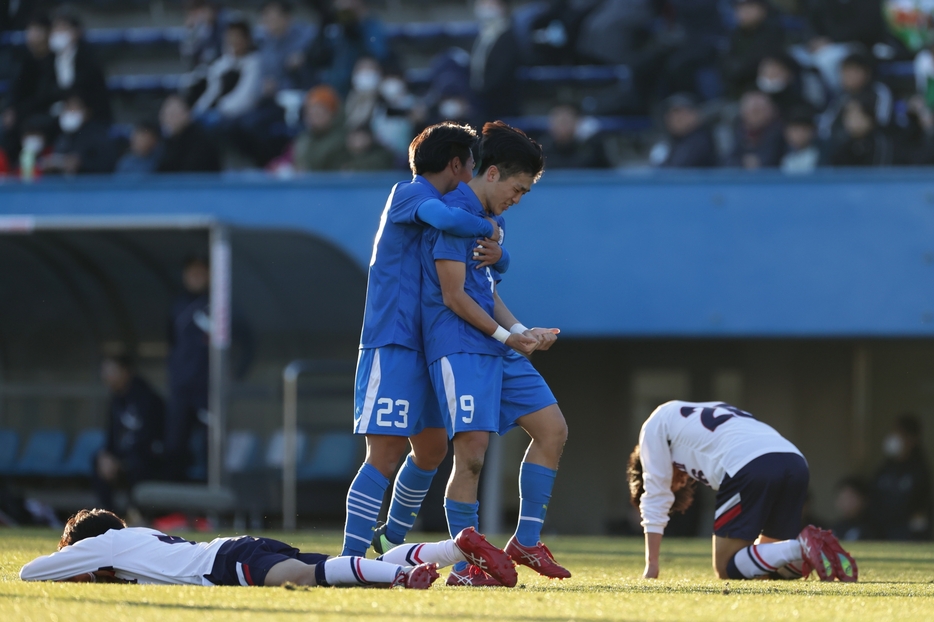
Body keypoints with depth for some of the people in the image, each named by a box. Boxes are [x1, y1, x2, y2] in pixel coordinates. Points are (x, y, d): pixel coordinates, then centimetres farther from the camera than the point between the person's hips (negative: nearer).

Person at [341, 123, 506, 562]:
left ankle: (392, 540, 34)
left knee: (431, 448, 19)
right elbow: (445, 218, -32)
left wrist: (494, 253, -8)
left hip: (420, 348, 10)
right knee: (386, 452, -15)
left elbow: (498, 265, 17)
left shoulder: (431, 205, 19)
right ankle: (350, 559, -17)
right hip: (392, 346, -10)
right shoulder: (409, 194, -8)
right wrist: (488, 229, -13)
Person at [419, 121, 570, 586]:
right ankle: (465, 568, -6)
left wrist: (522, 332, 7)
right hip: (460, 348, -10)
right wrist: (506, 336, -9)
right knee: (471, 455, -13)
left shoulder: (490, 220, 19)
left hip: (497, 350, 10)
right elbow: (454, 295, -15)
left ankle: (526, 541, 11)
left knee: (552, 428, 5)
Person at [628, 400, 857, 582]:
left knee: (725, 568, 2)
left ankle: (801, 547, -17)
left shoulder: (655, 425, 23)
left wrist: (651, 565, 21)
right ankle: (822, 549, -6)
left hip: (752, 467, -7)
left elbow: (656, 495, 17)